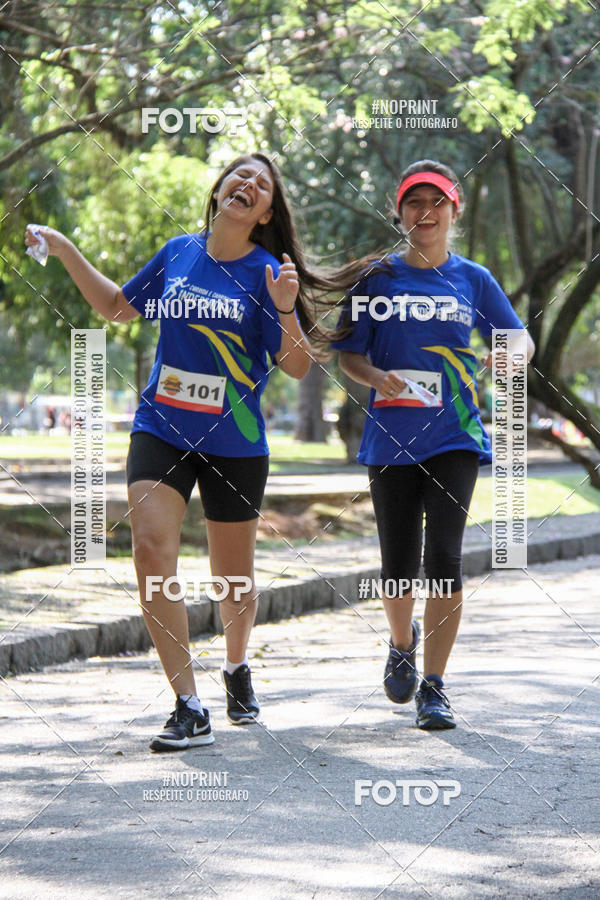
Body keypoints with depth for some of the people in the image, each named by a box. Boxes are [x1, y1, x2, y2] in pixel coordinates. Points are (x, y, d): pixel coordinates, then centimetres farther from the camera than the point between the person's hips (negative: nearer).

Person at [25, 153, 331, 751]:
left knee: (232, 575, 10)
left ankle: (236, 666, 43)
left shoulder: (267, 273, -6)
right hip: (160, 429, 2)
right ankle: (188, 709, -16)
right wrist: (66, 253, 13)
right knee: (151, 551, -18)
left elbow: (297, 367, -8)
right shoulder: (179, 253, 4)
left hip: (234, 443, -2)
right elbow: (118, 307, 19)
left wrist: (285, 310, -25)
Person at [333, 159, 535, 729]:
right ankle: (402, 643, 37)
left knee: (443, 558, -12)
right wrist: (378, 377, -17)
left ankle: (433, 688, -4)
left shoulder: (473, 279, 6)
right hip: (391, 438, 1)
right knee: (398, 566, 4)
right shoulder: (376, 277, 4)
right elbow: (348, 356, 4)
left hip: (453, 435, 0)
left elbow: (520, 340, 12)